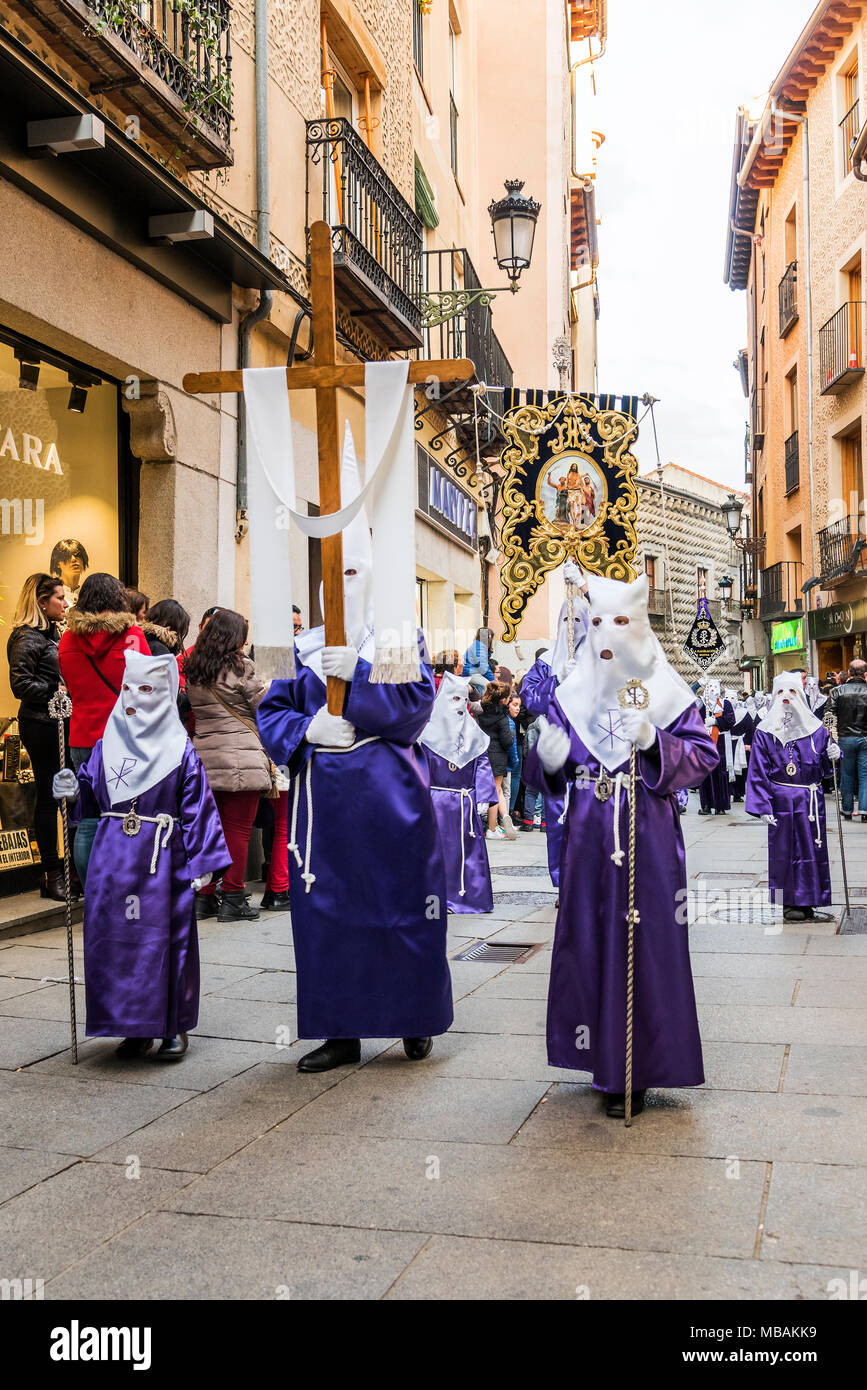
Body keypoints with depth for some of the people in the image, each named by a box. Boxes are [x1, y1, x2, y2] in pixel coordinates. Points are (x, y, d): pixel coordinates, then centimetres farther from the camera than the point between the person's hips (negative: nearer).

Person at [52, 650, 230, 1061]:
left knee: (165, 938, 1)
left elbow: (197, 809, -4)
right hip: (112, 856, 4)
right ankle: (134, 1026, 18)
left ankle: (174, 1027, 14)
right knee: (114, 937, 5)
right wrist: (72, 791, -8)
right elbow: (90, 792, 14)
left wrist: (202, 863, -8)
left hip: (162, 859, -4)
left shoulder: (180, 751, -2)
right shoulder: (107, 745, 9)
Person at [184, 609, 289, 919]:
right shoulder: (239, 667, -7)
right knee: (238, 829, 0)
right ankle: (233, 898, 4)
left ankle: (204, 896, 16)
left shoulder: (193, 671, 11)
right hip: (241, 759, -6)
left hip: (204, 758, 6)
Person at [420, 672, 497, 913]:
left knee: (471, 846, 5)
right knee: (442, 847, -1)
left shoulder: (473, 733, 9)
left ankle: (472, 895, 15)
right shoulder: (430, 730, -4)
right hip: (439, 800, -4)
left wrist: (483, 796, 0)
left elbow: (482, 764, 9)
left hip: (466, 801, 4)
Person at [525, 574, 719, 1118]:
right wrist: (549, 760, -12)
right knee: (590, 940, 5)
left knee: (643, 945, -2)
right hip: (588, 838, 3)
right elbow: (549, 775, 11)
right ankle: (603, 1057, 20)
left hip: (649, 837, -3)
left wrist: (654, 742, -21)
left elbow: (704, 756, -5)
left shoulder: (667, 694, 0)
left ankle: (633, 1072, 9)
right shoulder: (571, 696, 8)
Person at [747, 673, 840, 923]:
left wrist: (833, 756, -11)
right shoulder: (765, 731, -1)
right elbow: (758, 772, -3)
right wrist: (763, 806, -9)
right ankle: (791, 904, 10)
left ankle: (807, 903, 15)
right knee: (785, 850, 1)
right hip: (781, 800, -2)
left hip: (811, 800, 3)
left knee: (812, 849, 5)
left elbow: (825, 766, 12)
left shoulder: (815, 728, 6)